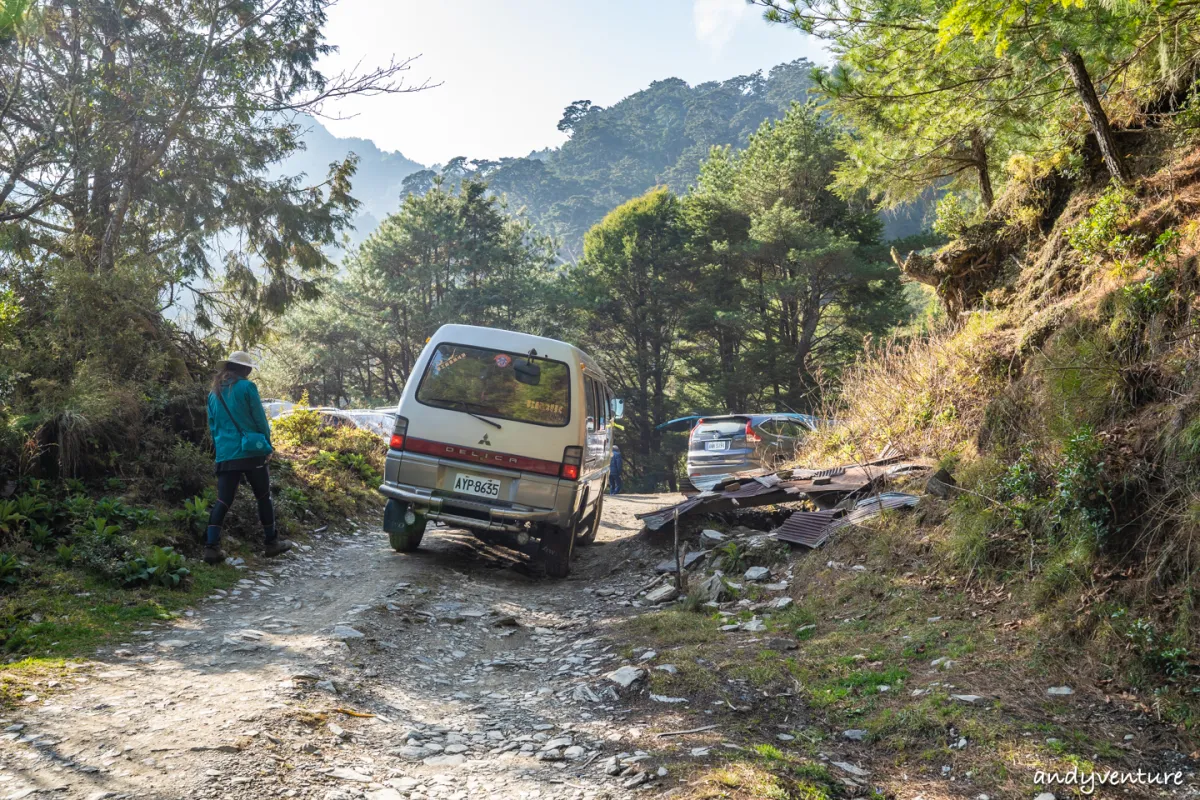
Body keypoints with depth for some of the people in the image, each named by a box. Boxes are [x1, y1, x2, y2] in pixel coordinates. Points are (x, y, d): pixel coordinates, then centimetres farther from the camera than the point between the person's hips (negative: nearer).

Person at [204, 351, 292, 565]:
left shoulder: (214, 393, 12)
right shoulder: (247, 387, -5)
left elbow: (212, 426, 17)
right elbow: (260, 420, -5)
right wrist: (268, 445, 7)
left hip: (225, 455, 4)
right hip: (251, 452, -4)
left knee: (222, 501, 3)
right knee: (264, 497, 9)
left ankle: (211, 547, -7)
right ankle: (272, 542, 16)